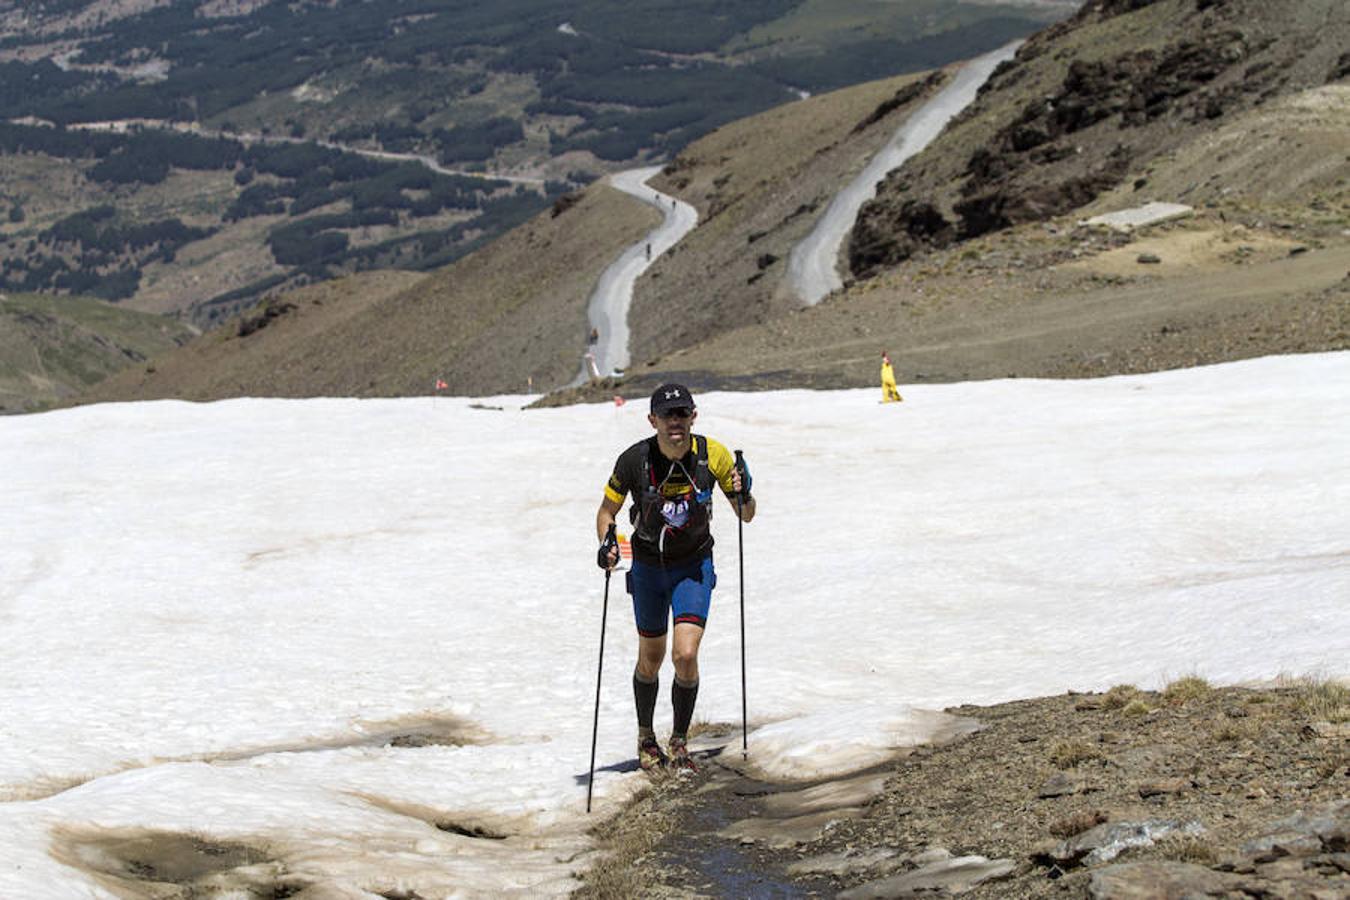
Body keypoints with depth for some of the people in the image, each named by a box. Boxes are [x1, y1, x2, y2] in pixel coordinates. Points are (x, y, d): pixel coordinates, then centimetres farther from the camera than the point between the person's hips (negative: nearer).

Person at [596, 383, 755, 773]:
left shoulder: (713, 456, -17)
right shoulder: (634, 460, -19)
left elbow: (745, 516, -7)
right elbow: (607, 510, -4)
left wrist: (744, 496, -29)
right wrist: (606, 544, -23)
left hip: (694, 566, -1)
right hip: (648, 567, 1)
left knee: (685, 656, -15)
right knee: (651, 658, 13)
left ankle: (679, 741, 5)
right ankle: (646, 738, 37)